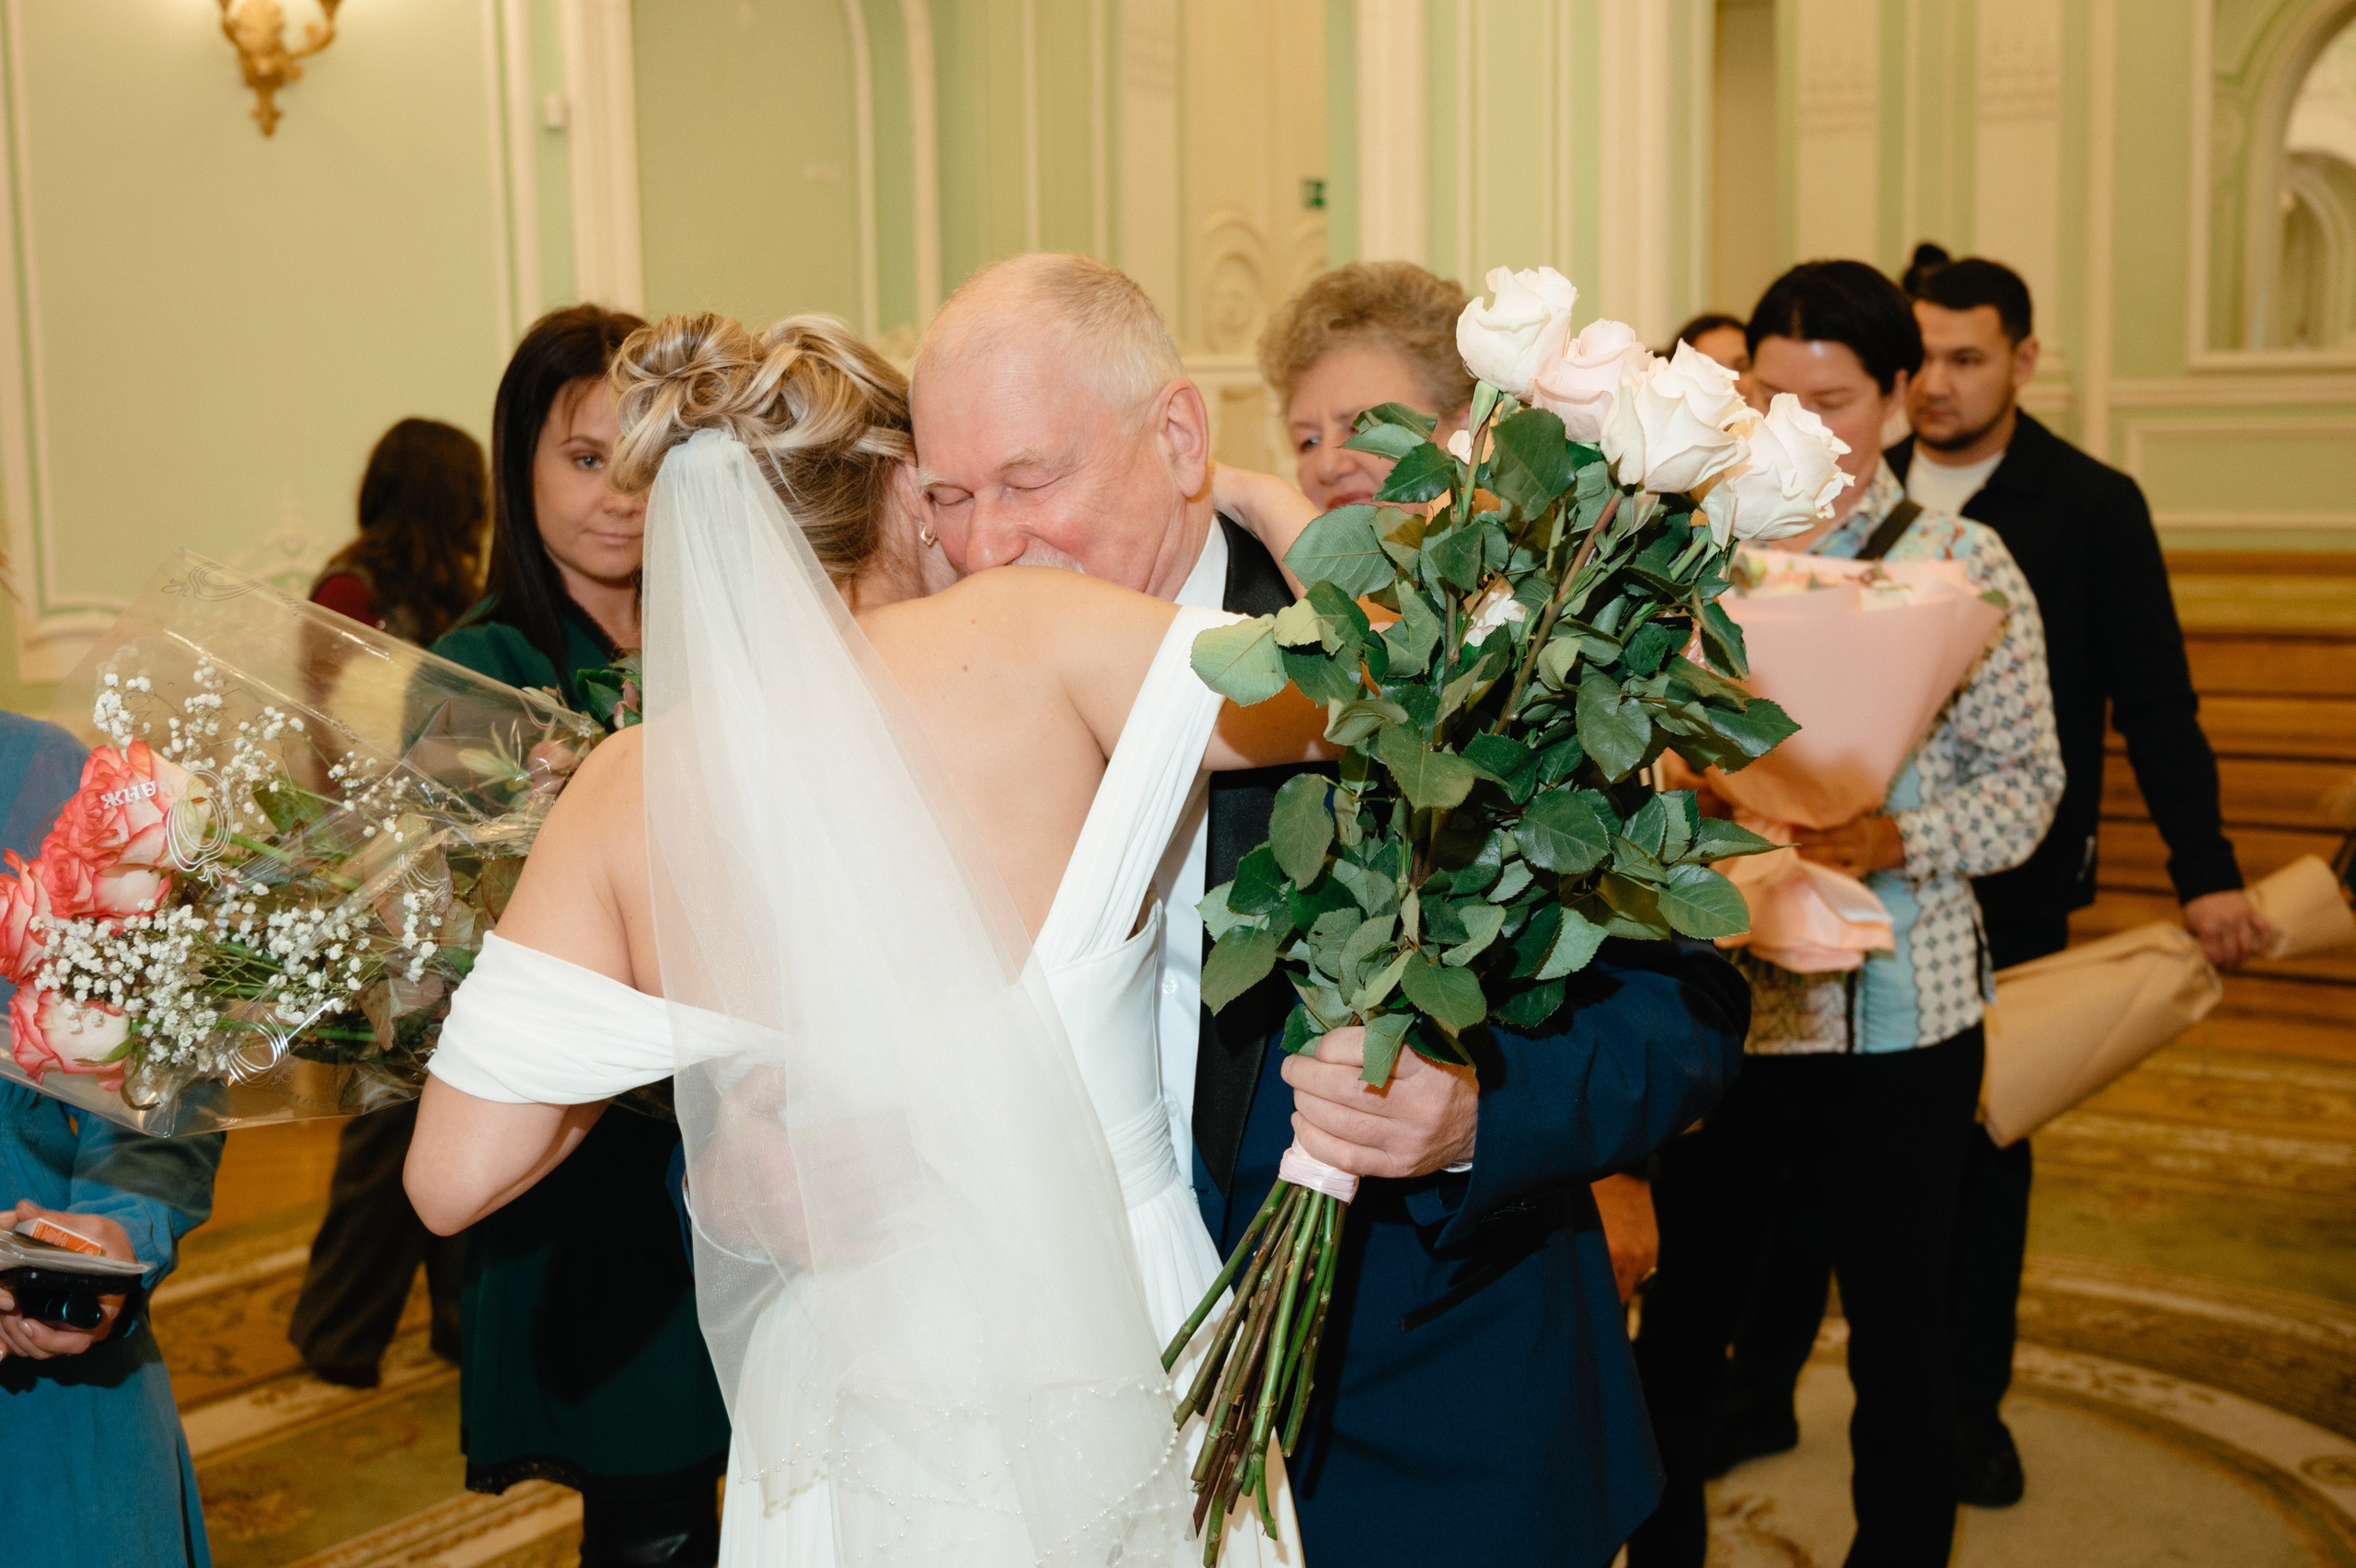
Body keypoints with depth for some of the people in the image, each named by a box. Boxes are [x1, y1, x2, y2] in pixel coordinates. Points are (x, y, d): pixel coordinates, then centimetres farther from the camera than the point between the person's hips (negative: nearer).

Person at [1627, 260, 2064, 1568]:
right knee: (1684, 1303, 14)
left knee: (1897, 1327, 9)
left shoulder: (1961, 560, -1)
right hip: (1719, 991, 3)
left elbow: (2025, 776, -3)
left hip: (1893, 1007, -2)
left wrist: (1894, 842, -18)